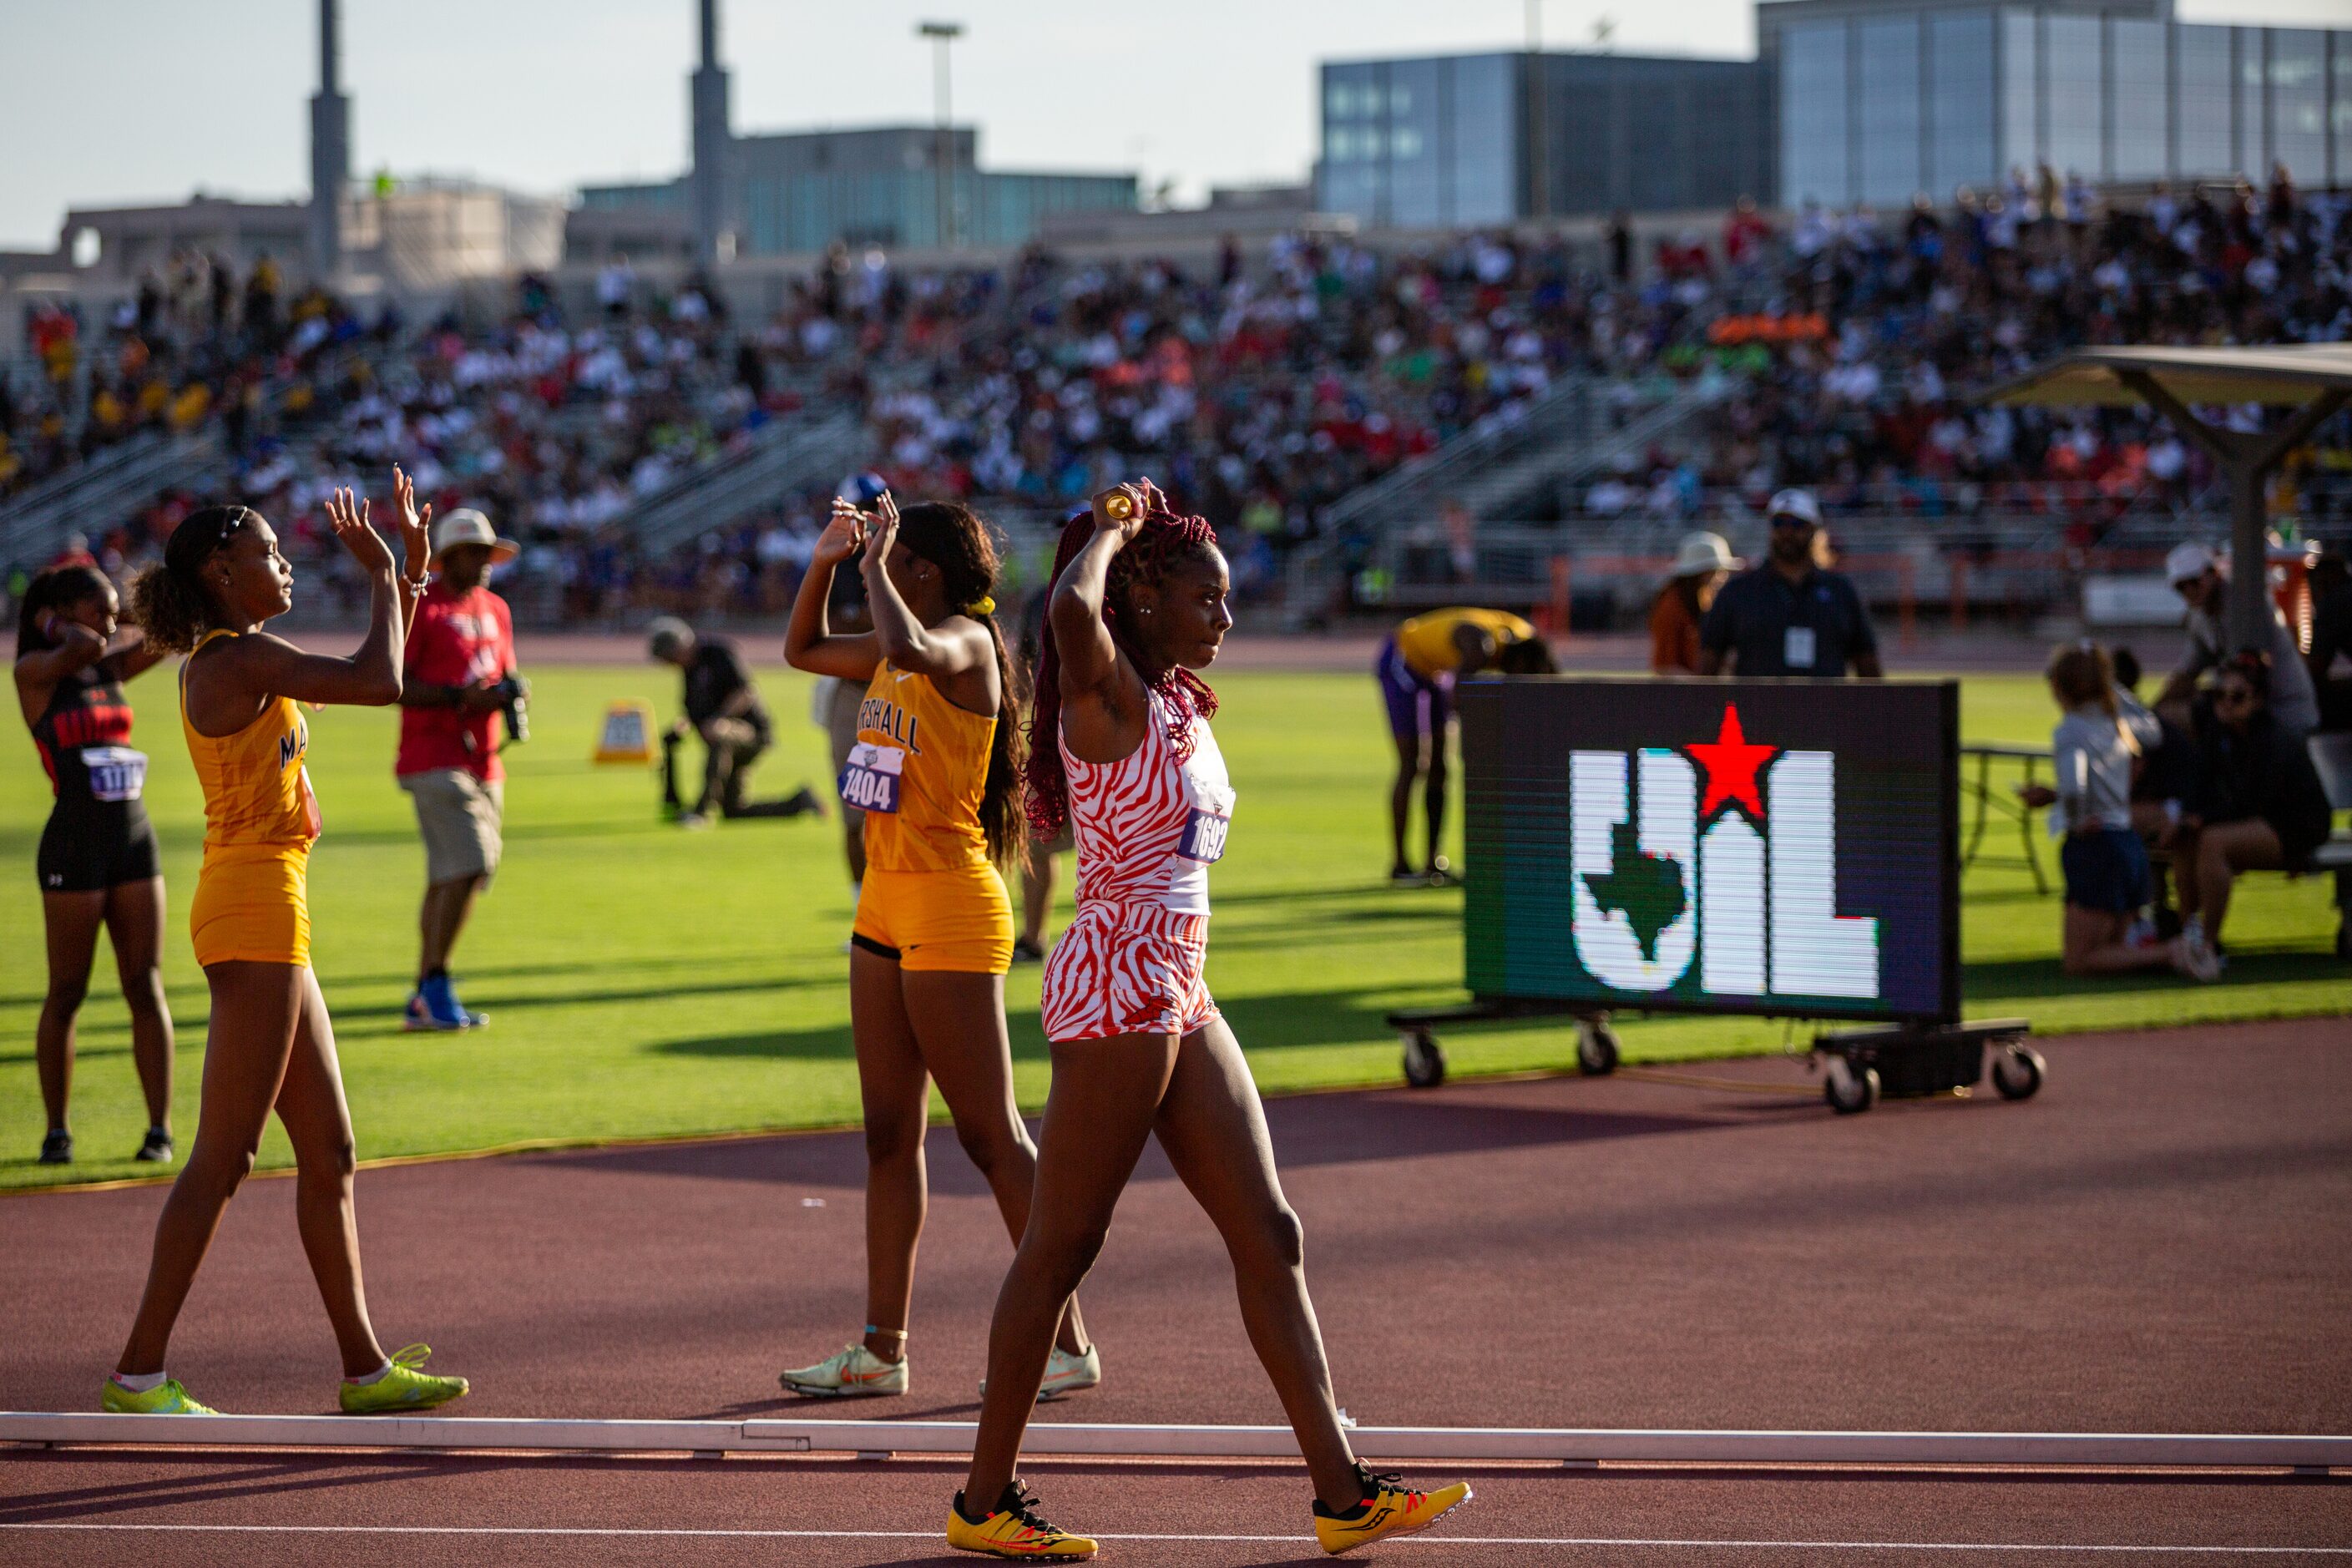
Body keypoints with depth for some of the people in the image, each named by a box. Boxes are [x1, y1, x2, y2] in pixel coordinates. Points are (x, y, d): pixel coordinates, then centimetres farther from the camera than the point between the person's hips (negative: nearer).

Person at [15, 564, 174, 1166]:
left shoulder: (112, 669, 13)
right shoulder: (35, 671, -4)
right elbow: (87, 647, -22)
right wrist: (58, 633, -3)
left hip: (135, 839, 5)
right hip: (74, 844, -5)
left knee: (146, 987, 0)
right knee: (67, 992, 2)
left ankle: (161, 1127, 0)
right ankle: (57, 1129, 11)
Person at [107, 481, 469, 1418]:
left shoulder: (228, 661, 17)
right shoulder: (241, 658, -13)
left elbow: (374, 674, 28)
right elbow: (379, 684, -22)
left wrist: (412, 563, 21)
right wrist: (382, 575, -8)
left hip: (265, 918, 10)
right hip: (255, 912, -10)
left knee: (328, 1150, 12)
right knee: (223, 1157, -8)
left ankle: (364, 1367, 16)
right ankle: (140, 1373, -6)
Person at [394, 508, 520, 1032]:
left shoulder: (495, 610, 17)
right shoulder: (421, 608, -7)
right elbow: (393, 684, -14)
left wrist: (509, 693, 3)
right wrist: (461, 697, -22)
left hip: (483, 765, 8)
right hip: (434, 761, -8)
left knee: (449, 879, 8)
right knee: (469, 864, -19)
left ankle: (423, 1000, 13)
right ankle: (435, 984, -11)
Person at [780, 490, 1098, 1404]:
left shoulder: (965, 640, -14)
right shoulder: (895, 654, 13)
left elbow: (910, 648, -38)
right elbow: (803, 650, 29)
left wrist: (874, 559, -22)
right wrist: (827, 562, 13)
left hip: (948, 912, -10)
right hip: (886, 906, 10)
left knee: (991, 1133, -6)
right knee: (890, 1133, 11)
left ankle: (1069, 1344, -2)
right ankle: (882, 1351, 15)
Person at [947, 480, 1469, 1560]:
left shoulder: (1179, 707, 13)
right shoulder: (1108, 699, -14)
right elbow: (1073, 609, -35)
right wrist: (1113, 528, -20)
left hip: (1178, 998, 9)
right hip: (1113, 994, -9)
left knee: (1267, 1235, 7)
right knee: (1060, 1248, -2)